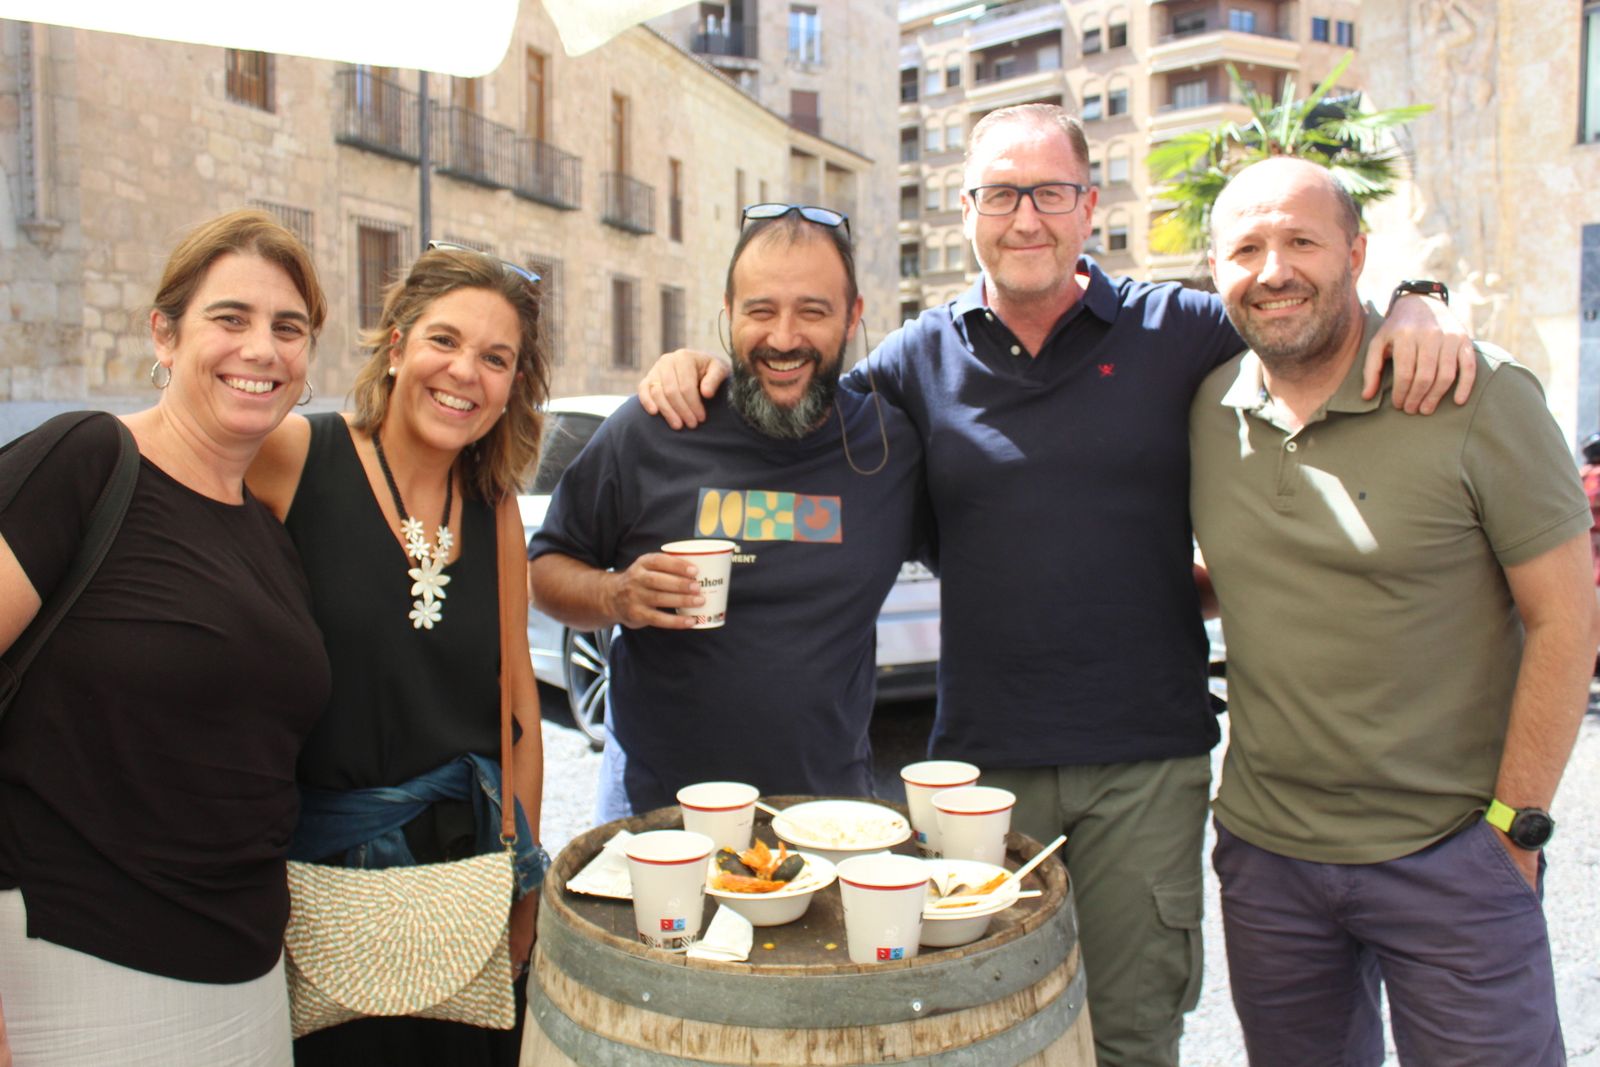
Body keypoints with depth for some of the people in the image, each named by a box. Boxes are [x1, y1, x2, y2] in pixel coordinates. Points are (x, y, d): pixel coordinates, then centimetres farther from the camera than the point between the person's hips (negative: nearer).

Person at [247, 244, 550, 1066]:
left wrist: (524, 889, 9)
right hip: (317, 862, -4)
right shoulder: (293, 458, -8)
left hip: (470, 852, 4)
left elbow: (518, 711, 8)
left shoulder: (495, 510, 5)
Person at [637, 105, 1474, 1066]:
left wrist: (1414, 309, -9)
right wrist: (705, 368, -1)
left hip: (1148, 761, -1)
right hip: (982, 757, 1)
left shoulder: (1178, 330, 0)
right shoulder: (923, 357, 4)